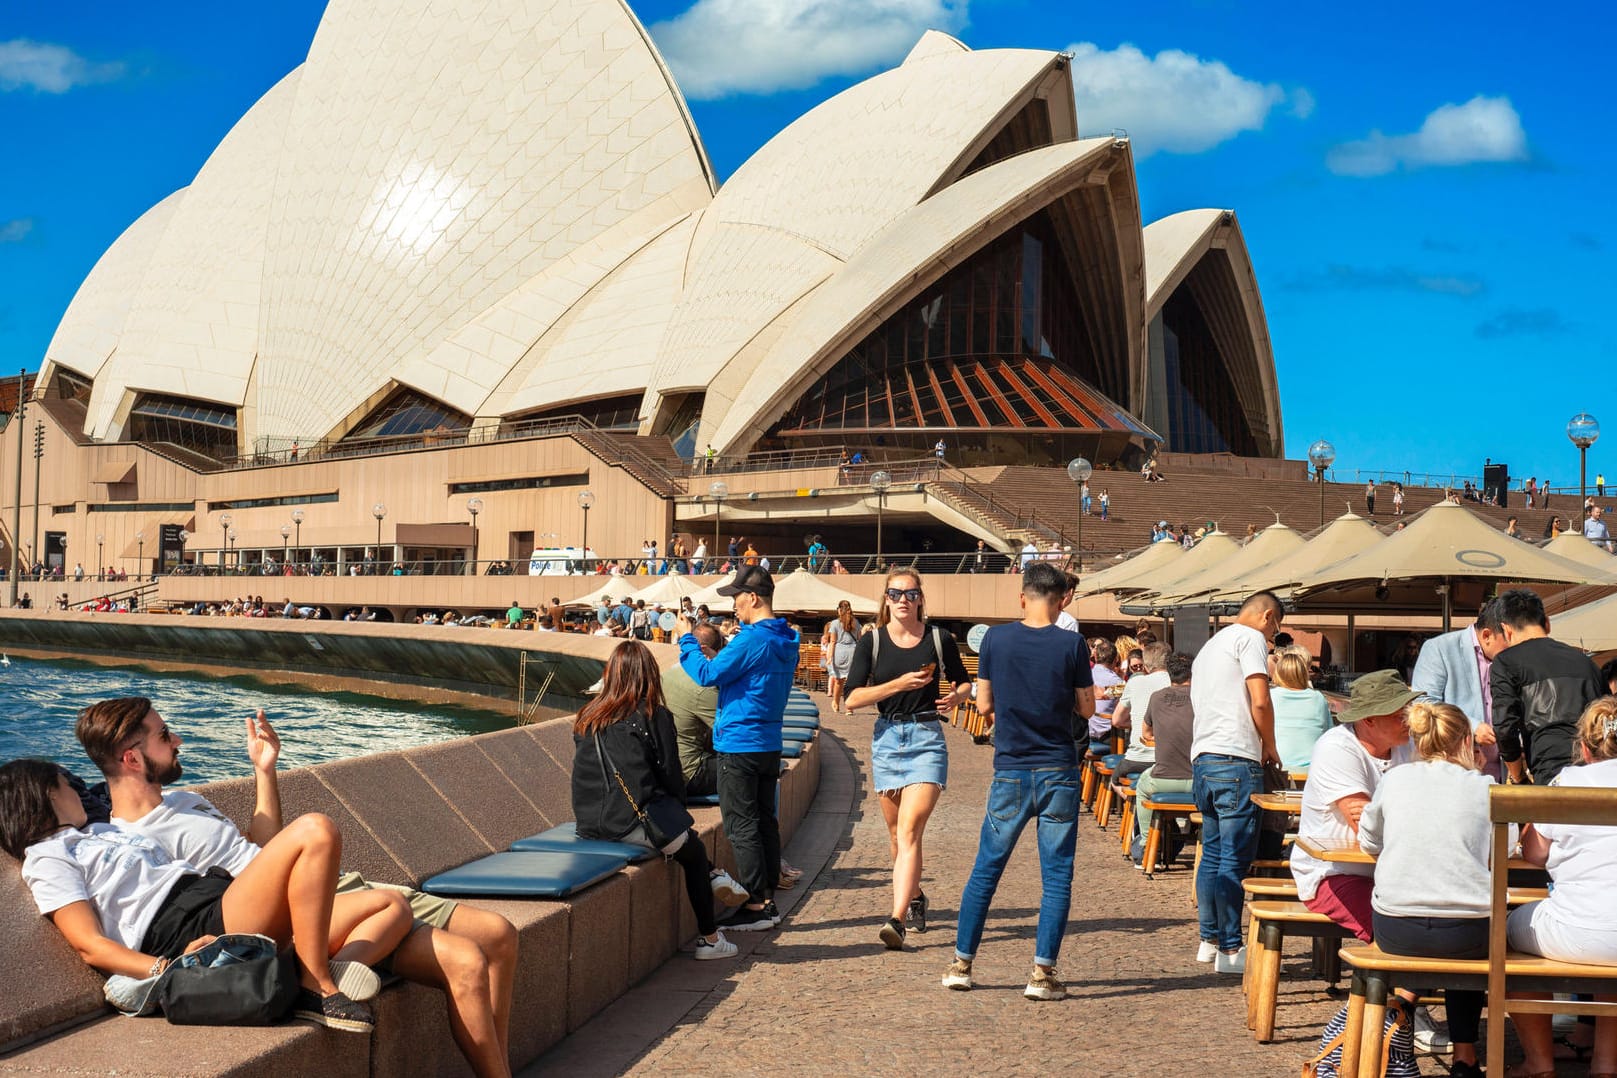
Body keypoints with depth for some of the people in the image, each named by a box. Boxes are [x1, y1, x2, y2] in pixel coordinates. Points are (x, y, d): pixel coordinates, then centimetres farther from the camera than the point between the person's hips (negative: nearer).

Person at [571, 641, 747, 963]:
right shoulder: (655, 716, -5)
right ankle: (709, 939, 23)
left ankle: (711, 876, 26)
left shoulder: (587, 718, 10)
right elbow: (671, 776, -3)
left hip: (589, 824, 6)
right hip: (634, 824, -6)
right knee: (694, 849, 19)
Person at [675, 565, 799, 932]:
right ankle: (768, 899, 17)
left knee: (741, 825, -4)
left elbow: (707, 674, -14)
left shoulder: (752, 640, -18)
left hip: (739, 746, -9)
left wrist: (686, 640, -3)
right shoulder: (786, 640, 10)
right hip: (769, 745, 9)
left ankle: (756, 905, -3)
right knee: (764, 820, 13)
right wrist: (726, 649, 19)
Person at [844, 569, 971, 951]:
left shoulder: (939, 639, 1)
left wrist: (956, 697, -7)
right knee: (897, 834, 15)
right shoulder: (871, 642, 1)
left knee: (909, 830, -16)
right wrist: (899, 684, -16)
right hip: (887, 740, 3)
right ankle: (915, 896, 38)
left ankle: (897, 920, -23)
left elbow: (964, 681, 16)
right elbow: (853, 698, -6)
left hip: (927, 739, -3)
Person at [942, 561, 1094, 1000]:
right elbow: (1086, 708, 0)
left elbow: (984, 704, 3)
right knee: (1057, 875, 5)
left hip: (1010, 772, 2)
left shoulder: (996, 638, -3)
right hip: (1058, 773, -1)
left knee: (986, 869, 12)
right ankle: (1042, 972, 2)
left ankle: (961, 963, 17)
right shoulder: (1072, 644, -7)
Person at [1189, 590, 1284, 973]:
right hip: (1235, 759, -9)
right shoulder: (1251, 638, -4)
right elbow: (1260, 702, -15)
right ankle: (1230, 949, -6)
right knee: (1235, 858, -7)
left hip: (1202, 759, 9)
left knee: (1213, 853, 15)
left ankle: (1209, 940, 19)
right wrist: (1270, 747, -1)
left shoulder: (1209, 645, 25)